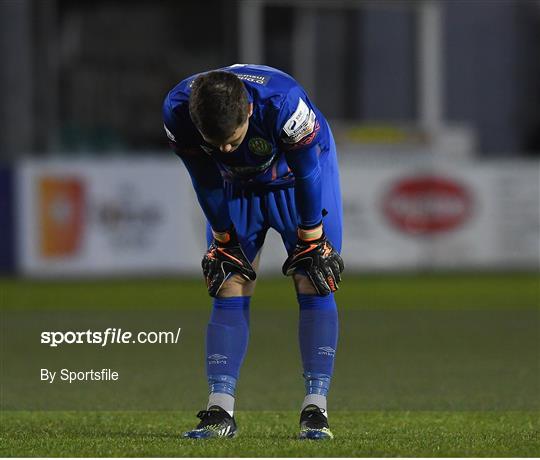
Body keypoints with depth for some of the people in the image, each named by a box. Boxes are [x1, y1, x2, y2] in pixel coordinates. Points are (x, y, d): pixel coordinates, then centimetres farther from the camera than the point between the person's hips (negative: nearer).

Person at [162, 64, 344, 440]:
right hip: (236, 182, 3)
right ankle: (220, 412, -9)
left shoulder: (283, 103, -41)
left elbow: (308, 174, -25)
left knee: (314, 284, -12)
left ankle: (316, 408, -12)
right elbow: (207, 182, -14)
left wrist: (311, 243, -17)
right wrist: (222, 240, -6)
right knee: (230, 287, -7)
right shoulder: (178, 112, -32)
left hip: (297, 178, -2)